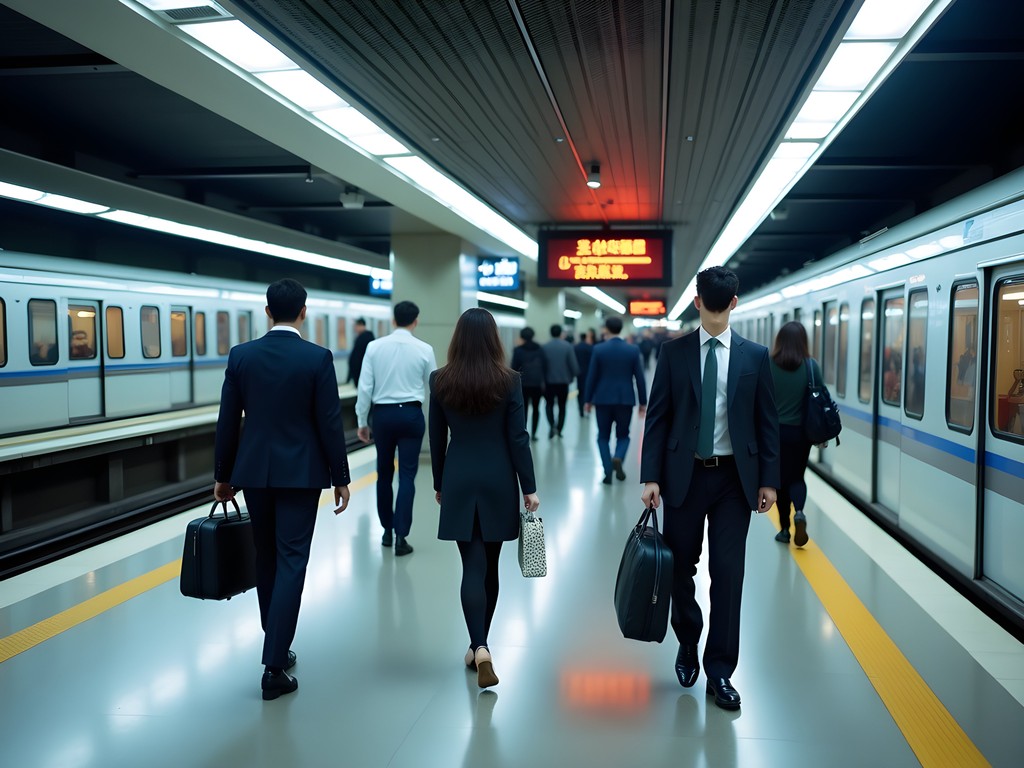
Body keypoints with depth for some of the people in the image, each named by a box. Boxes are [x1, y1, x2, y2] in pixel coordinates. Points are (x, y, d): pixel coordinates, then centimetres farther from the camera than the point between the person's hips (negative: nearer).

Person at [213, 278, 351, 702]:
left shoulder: (241, 355, 0)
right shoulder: (318, 358, -9)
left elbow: (228, 421, 3)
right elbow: (330, 423, -9)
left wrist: (222, 475, 13)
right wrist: (341, 478, 0)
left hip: (254, 472, 4)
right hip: (301, 473, -3)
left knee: (267, 559, 17)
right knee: (291, 563, -1)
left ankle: (278, 646, 30)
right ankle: (274, 667, -3)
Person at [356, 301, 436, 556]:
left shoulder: (374, 346, -3)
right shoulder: (424, 349, -4)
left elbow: (365, 387, -4)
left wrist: (361, 421, 5)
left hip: (383, 414, 2)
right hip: (411, 414, -1)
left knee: (384, 474, 15)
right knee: (407, 476, 0)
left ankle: (387, 531, 26)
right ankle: (400, 536, -5)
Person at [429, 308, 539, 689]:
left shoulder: (441, 381, -3)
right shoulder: (509, 381, -8)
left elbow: (436, 439, 2)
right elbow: (518, 438, -7)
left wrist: (439, 484, 14)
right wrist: (529, 487, 0)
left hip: (458, 482, 0)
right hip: (499, 481, 0)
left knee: (472, 567, 2)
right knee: (490, 567, 13)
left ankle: (479, 648, -14)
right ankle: (479, 646, 27)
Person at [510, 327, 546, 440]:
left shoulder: (518, 350, -6)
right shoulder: (540, 349, 3)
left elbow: (514, 368, -5)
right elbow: (545, 366, 3)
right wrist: (543, 381, 8)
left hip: (523, 384, -2)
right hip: (537, 384, 2)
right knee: (536, 409, 11)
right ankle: (533, 433, 9)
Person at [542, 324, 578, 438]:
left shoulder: (544, 347, -7)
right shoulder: (567, 346, -8)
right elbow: (573, 364, -9)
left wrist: (542, 379, 8)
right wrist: (573, 375, 9)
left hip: (549, 381, 0)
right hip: (564, 381, 0)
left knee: (549, 404, 13)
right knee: (562, 406, 14)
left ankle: (552, 425, -9)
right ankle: (559, 429, 13)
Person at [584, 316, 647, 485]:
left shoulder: (599, 350, -5)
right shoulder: (633, 350, -3)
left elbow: (591, 377, -2)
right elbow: (640, 378, -2)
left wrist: (589, 399, 8)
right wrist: (643, 402, 6)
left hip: (603, 399, -1)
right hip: (626, 400, 1)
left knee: (603, 437, 12)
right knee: (623, 435, 15)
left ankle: (608, 472, 3)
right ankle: (618, 458, -14)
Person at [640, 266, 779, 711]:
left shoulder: (755, 356, 3)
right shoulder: (674, 353, 1)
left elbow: (767, 421, 4)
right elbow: (657, 418, 0)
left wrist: (768, 480, 0)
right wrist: (651, 477, -6)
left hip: (734, 477, 0)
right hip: (684, 475, 1)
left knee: (728, 574, 0)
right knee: (680, 567, 11)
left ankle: (719, 671, 12)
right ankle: (688, 646, 35)